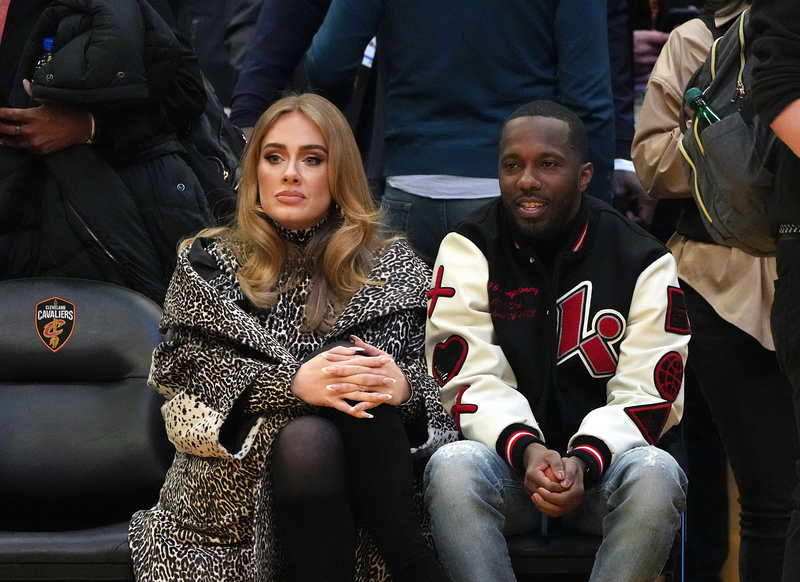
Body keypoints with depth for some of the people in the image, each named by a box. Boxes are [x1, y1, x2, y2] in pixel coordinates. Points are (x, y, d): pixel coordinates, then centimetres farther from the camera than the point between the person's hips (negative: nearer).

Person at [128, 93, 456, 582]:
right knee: (307, 439, -35)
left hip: (368, 479, 1)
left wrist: (403, 386, -19)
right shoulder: (208, 265, 12)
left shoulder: (392, 269, 13)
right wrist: (292, 384, -20)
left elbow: (432, 378, 8)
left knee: (361, 394, -31)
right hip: (237, 474, -1)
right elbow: (184, 375, -2)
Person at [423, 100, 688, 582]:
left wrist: (584, 461, -23)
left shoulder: (643, 261, 2)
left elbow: (649, 391, -4)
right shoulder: (470, 250, 3)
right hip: (507, 459, 0)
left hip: (603, 460, 0)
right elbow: (471, 376, -5)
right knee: (452, 468, -34)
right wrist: (525, 448, -25)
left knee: (655, 474, -34)